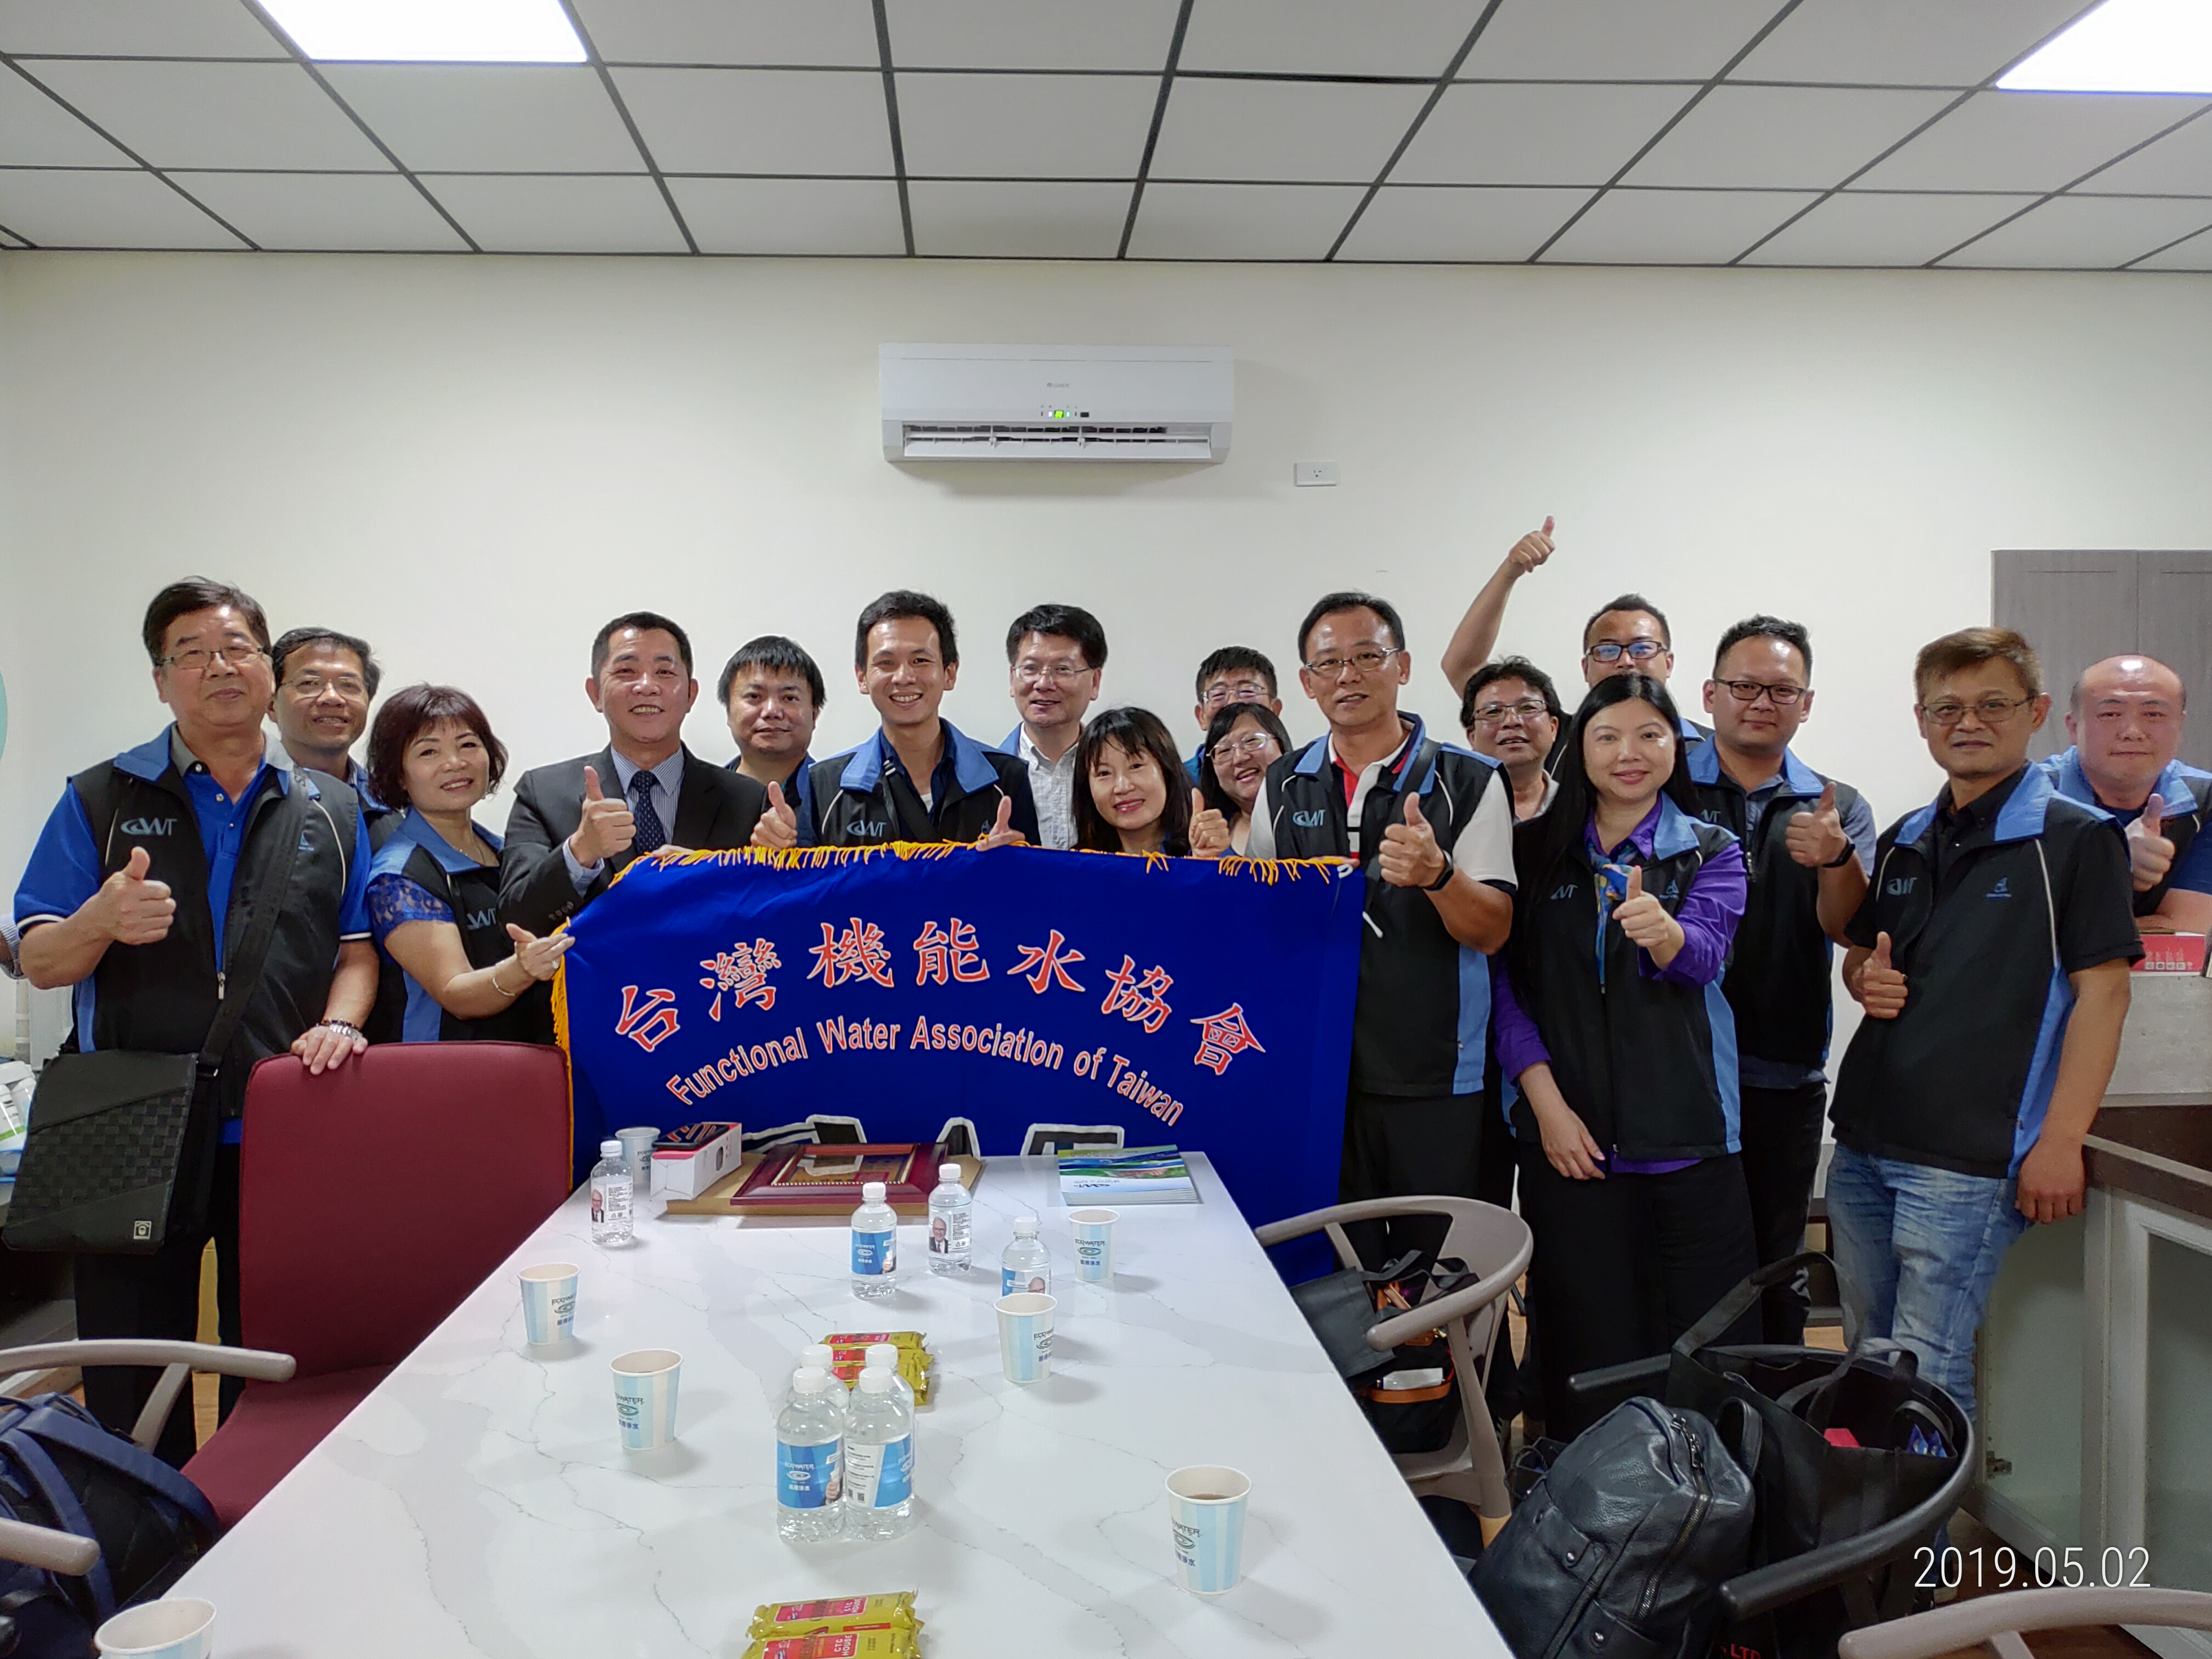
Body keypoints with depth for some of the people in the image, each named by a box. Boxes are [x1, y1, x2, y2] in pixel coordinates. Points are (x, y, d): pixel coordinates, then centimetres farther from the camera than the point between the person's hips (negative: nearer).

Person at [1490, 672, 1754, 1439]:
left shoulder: (1711, 851, 7)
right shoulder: (1536, 848, 8)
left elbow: (1704, 955, -13)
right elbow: (1507, 986, 3)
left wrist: (1662, 931, -36)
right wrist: (1546, 1102, -8)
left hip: (1687, 1132, 0)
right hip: (1568, 1132, 0)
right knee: (1589, 1347, 4)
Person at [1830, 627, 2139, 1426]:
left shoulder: (2078, 839, -4)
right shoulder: (1901, 844, 14)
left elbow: (2102, 992, -9)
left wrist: (2061, 1141, -15)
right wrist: (1865, 979, 1)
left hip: (1968, 1157, -6)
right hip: (1862, 1145, 6)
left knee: (1927, 1375, -5)